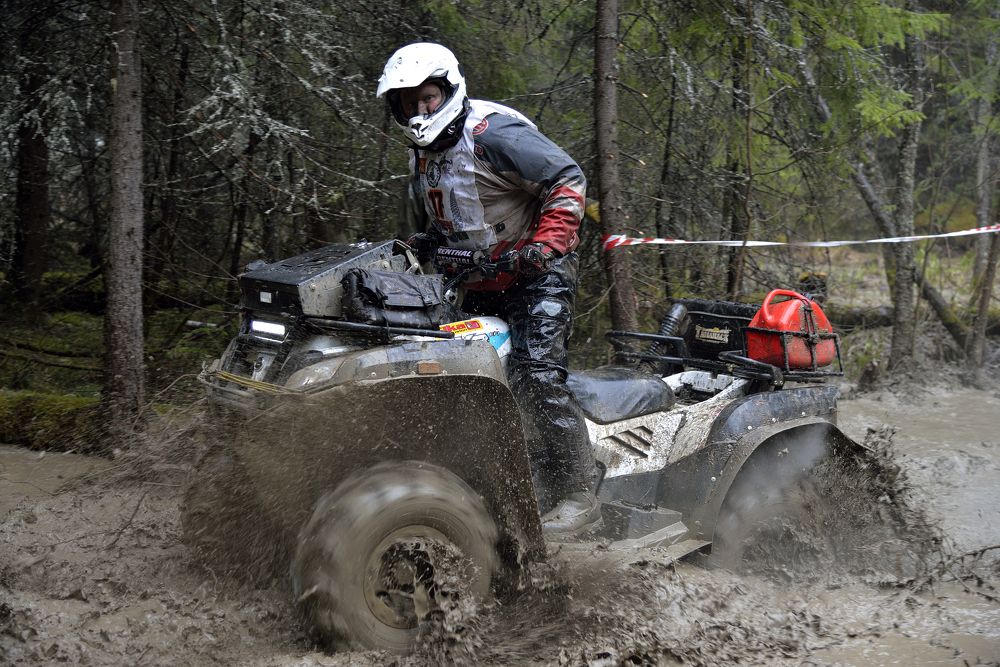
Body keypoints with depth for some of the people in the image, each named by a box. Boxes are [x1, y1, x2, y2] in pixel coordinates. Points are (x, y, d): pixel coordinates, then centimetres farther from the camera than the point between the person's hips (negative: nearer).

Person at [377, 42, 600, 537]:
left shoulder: (492, 133, -16)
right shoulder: (422, 159, 12)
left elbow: (568, 179, -17)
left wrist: (546, 245, -25)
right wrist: (424, 244, 7)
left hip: (539, 272, -9)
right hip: (481, 283, 9)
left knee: (535, 373, -21)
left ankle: (576, 496, -19)